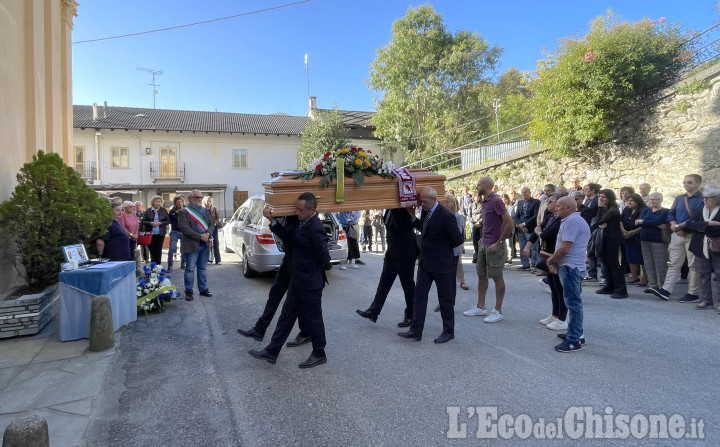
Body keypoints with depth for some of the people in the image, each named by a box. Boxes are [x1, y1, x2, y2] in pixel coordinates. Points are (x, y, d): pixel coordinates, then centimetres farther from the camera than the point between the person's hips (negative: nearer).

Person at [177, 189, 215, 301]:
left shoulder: (205, 211, 16)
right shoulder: (183, 212, -4)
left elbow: (212, 224, 11)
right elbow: (184, 228, -14)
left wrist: (208, 234, -10)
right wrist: (200, 237, -18)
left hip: (205, 244, 6)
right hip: (191, 245, -5)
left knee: (202, 268, 13)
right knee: (190, 269, 1)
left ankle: (203, 289, 22)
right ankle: (188, 291, 10)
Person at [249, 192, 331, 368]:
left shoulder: (315, 229, -24)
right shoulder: (302, 222, 4)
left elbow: (324, 258, -21)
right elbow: (288, 236, 4)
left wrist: (310, 269, -2)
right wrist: (272, 219, -3)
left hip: (310, 283, -9)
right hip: (298, 281, 9)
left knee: (313, 318, 7)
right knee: (287, 314, 15)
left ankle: (319, 355, 26)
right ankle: (271, 351, 25)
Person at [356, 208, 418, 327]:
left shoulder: (403, 209, -17)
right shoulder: (389, 209, 6)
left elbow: (401, 225, -31)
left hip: (405, 254, -8)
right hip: (392, 253, 8)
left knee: (407, 285, 5)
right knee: (384, 282, 9)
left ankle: (410, 316, 19)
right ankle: (373, 312, 13)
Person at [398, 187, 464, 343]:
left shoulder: (445, 216, -21)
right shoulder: (426, 211, 4)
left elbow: (458, 240, -15)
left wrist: (443, 248, -1)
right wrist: (413, 217, 7)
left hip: (442, 264, -8)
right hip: (425, 262, 8)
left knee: (445, 299, 8)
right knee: (419, 295, 6)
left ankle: (448, 332, 23)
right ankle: (415, 331, 12)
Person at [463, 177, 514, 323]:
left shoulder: (496, 201, -16)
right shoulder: (485, 201, 12)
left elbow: (510, 223, -21)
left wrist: (499, 243, -18)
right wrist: (483, 238, 14)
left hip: (494, 247, -9)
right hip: (484, 245, 9)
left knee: (497, 278, 0)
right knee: (481, 275, 14)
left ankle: (498, 311, 10)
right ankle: (480, 307, 25)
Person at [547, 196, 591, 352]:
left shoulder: (571, 221, -17)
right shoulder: (577, 220, 19)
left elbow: (564, 248, -22)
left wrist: (551, 260, -6)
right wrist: (554, 260, 8)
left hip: (570, 267, -11)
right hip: (572, 266, 11)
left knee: (573, 303, -7)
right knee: (573, 302, 18)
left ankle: (574, 341, -3)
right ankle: (577, 333, 29)